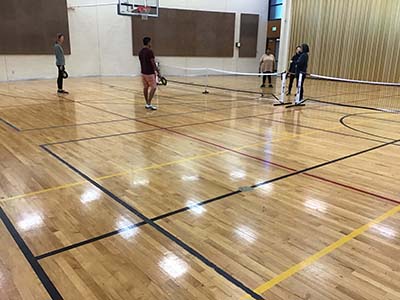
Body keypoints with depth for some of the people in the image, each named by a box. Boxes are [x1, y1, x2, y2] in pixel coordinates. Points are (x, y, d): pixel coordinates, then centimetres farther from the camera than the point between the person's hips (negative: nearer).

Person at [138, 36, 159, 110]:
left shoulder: (140, 52, 8)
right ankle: (149, 104, -8)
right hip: (150, 73, -8)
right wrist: (157, 71, -10)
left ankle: (147, 103, 16)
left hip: (143, 72, 8)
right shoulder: (149, 51, -16)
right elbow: (153, 63, -17)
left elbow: (142, 62, 14)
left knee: (145, 87, 11)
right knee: (153, 87, -3)